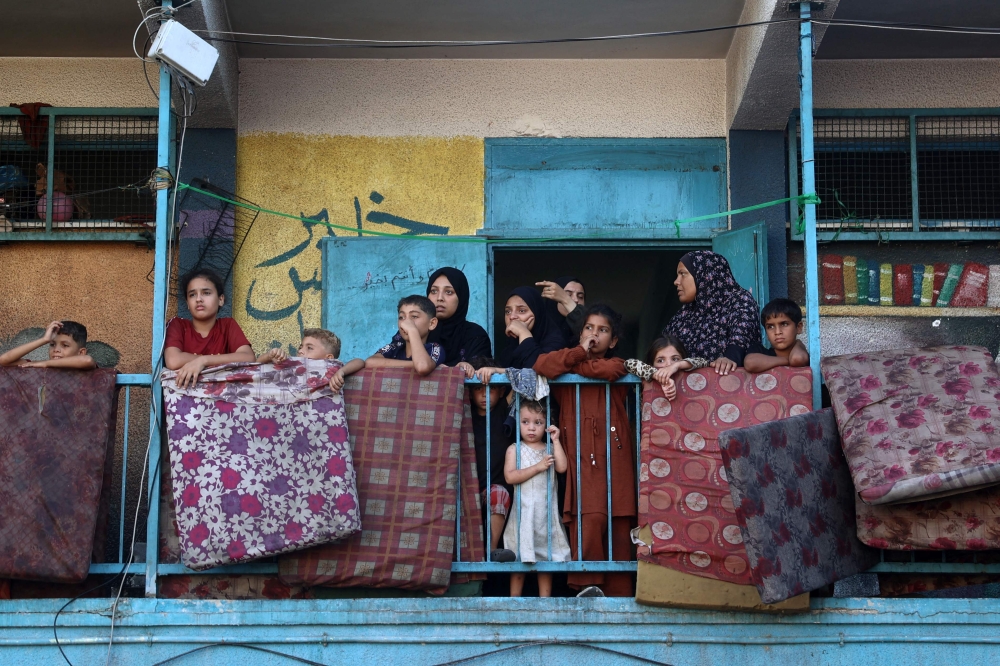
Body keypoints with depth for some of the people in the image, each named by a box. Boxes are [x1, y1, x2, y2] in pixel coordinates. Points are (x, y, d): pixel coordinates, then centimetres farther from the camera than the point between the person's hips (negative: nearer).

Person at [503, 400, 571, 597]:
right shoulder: (515, 449, 1)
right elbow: (510, 477, -13)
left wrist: (556, 441, -6)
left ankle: (545, 598, 11)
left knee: (545, 556, 6)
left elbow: (562, 467, -10)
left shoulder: (549, 449, 9)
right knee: (520, 558, -1)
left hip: (546, 510, 3)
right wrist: (538, 467, -16)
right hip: (523, 510, -2)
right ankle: (514, 599, 5)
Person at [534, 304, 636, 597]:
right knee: (591, 520, -21)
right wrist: (580, 353, 0)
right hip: (583, 460, -1)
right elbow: (542, 365, -5)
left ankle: (618, 592, 2)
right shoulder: (571, 364, 17)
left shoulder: (616, 364, 16)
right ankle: (587, 585, -14)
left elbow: (609, 371, -11)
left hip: (616, 459, 1)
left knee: (619, 526, -3)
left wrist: (574, 366, 1)